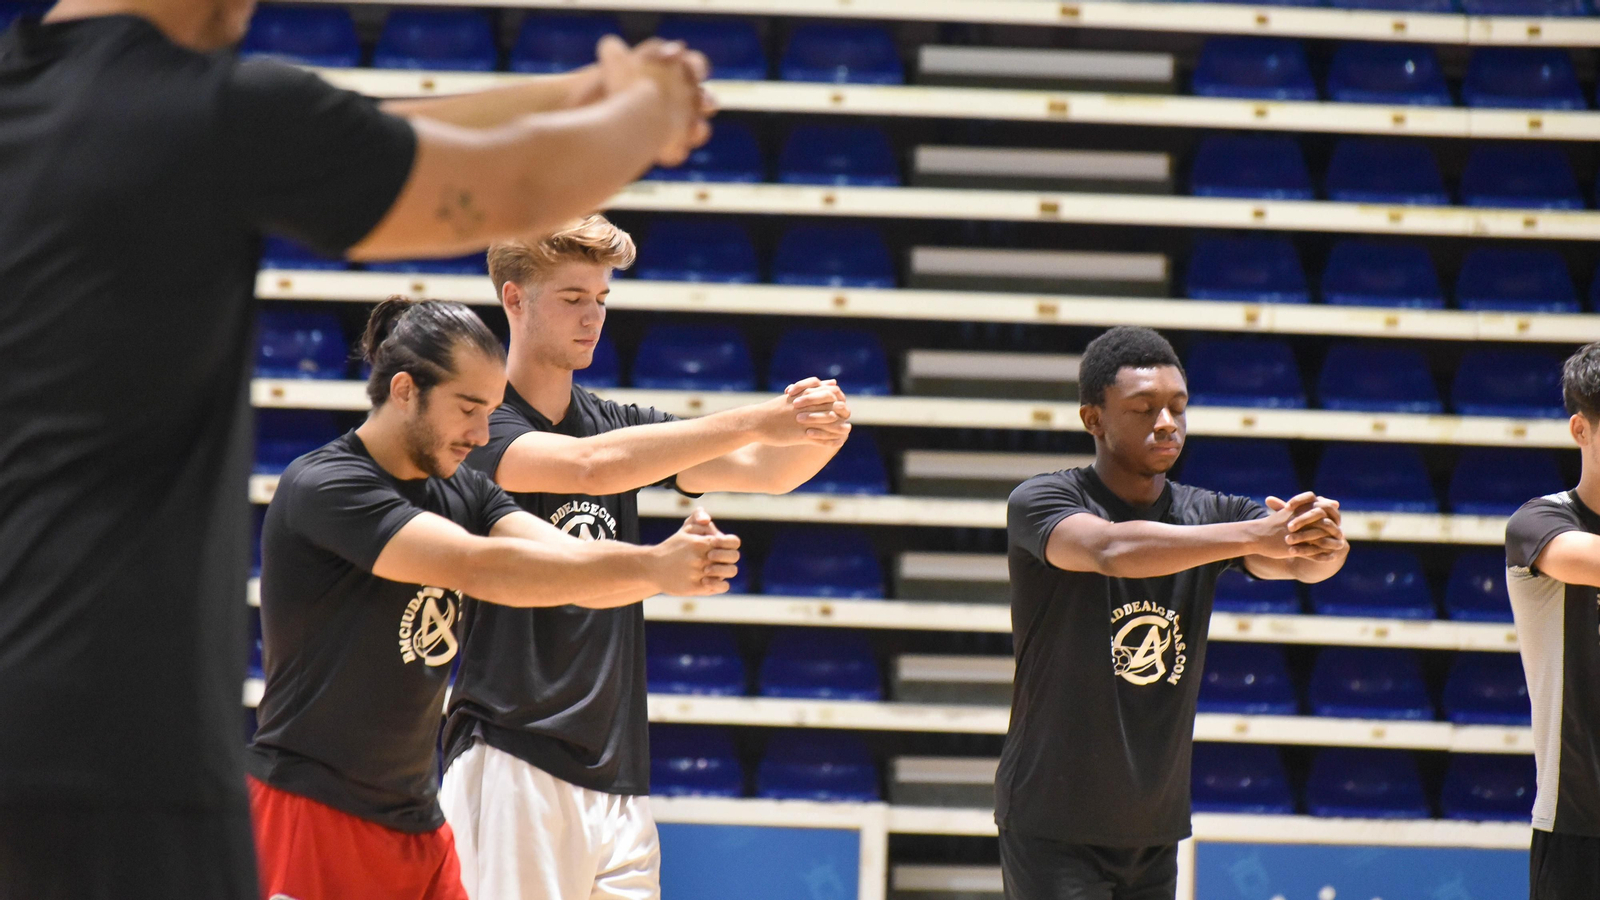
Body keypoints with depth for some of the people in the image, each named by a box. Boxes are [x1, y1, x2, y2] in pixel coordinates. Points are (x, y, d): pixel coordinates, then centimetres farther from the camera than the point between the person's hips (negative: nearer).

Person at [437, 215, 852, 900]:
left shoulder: (619, 426, 16)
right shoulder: (479, 429, -6)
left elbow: (763, 472, 7)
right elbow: (591, 466, -24)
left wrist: (818, 434, -17)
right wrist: (754, 421, -28)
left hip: (617, 777, 7)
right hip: (512, 763, -6)